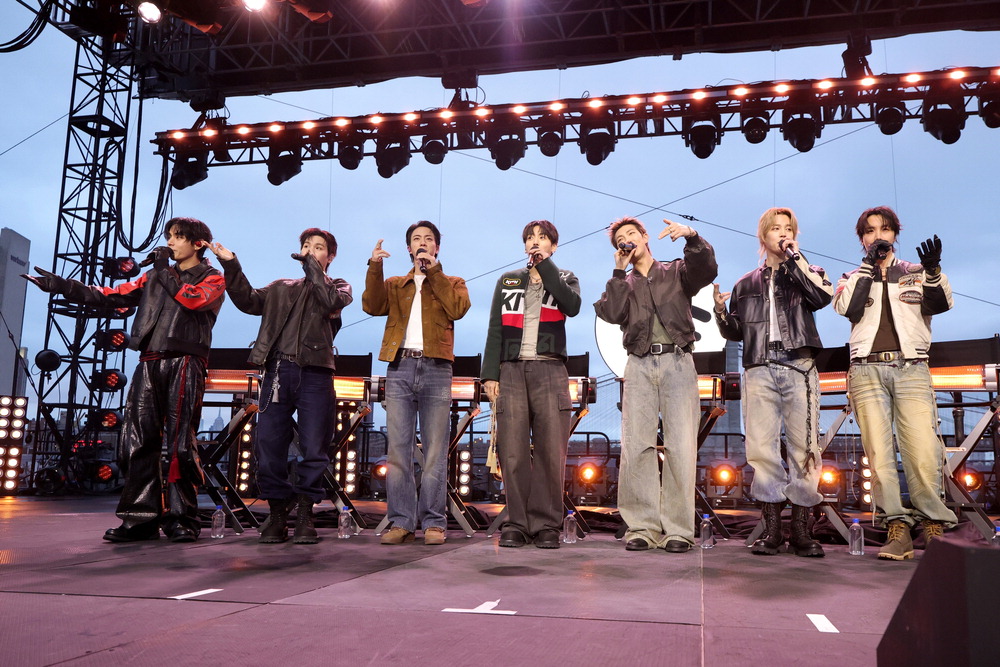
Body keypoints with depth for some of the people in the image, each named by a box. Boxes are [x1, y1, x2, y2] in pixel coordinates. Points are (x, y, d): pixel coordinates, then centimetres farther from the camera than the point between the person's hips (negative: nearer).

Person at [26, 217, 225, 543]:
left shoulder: (213, 279, 7)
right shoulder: (155, 276, 23)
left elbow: (192, 299, -14)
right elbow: (111, 296, 18)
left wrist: (164, 270, -2)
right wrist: (62, 285, 11)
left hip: (184, 365, -5)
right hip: (149, 363, 6)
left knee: (180, 442, -9)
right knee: (137, 440, 0)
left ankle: (181, 518, -3)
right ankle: (141, 518, 6)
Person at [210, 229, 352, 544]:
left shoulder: (339, 287, 17)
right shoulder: (281, 288, 25)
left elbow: (329, 302, -6)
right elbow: (249, 301, 11)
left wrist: (312, 264, 0)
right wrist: (231, 266, 2)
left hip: (314, 374, -2)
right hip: (277, 370, 3)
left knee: (313, 449, -3)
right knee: (268, 446, -1)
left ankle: (304, 515, 8)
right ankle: (277, 515, 11)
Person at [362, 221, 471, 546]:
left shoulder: (451, 283, 17)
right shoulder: (394, 284, 21)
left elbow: (458, 309, -6)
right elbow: (372, 306, 1)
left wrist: (434, 272, -3)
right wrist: (374, 268, -7)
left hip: (436, 369, -2)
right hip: (400, 367, 2)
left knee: (434, 452, -2)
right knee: (397, 449, -2)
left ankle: (434, 522, 2)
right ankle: (401, 522, 3)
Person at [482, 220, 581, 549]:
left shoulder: (564, 278, 16)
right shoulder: (507, 281, 20)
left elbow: (572, 306, -8)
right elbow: (495, 330, 12)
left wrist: (545, 266, -4)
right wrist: (490, 374, 1)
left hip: (550, 373, -1)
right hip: (511, 371, 1)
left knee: (550, 452, -6)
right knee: (513, 451, -4)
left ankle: (546, 525, 0)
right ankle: (516, 523, 2)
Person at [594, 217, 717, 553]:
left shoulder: (676, 271, 17)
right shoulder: (623, 284, 22)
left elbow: (707, 270, -5)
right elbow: (612, 314, 0)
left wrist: (692, 237, -20)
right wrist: (619, 271, 4)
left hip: (677, 362, -2)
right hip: (639, 365, 2)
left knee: (681, 446, -8)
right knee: (636, 446, -6)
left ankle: (678, 528, -5)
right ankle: (641, 526, -2)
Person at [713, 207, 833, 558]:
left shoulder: (808, 273, 16)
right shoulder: (747, 284, 20)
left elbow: (822, 296, -8)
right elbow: (736, 332, 20)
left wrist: (795, 259, -4)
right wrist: (721, 312, 1)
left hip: (799, 368, -1)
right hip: (760, 371, 2)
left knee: (805, 448, -4)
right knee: (762, 449, -4)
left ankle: (801, 530, 1)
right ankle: (771, 529, 2)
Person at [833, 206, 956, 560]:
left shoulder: (916, 273, 20)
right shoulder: (853, 278, 19)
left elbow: (939, 304, 1)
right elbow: (848, 308, -3)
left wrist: (933, 270, -16)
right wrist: (869, 265, -4)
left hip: (911, 369, 0)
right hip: (867, 370, 0)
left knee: (923, 451, -13)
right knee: (879, 452, -7)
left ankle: (934, 527, -6)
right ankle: (897, 529, -6)